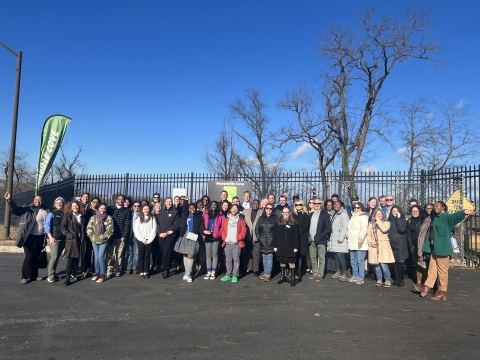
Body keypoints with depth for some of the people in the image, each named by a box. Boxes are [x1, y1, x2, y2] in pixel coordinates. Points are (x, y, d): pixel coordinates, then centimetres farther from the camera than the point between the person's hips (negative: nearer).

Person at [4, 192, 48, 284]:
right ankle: (25, 276, 9)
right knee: (29, 256, -2)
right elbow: (15, 209, -14)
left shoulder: (45, 211, 9)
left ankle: (34, 275, 21)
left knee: (36, 257, 11)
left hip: (40, 237, 4)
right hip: (30, 237, -4)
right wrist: (10, 200, -30)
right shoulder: (28, 209, -2)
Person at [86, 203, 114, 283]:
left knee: (100, 256, -10)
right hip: (94, 241, 3)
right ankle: (97, 273, 23)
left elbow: (110, 230, -7)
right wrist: (92, 236, -4)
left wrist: (103, 237, -11)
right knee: (96, 257, 9)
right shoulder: (93, 217, 5)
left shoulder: (109, 218, -4)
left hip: (104, 241, -3)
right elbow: (89, 228, 4)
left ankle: (103, 274, 0)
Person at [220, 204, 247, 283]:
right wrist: (225, 238, -4)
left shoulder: (241, 220, 5)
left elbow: (243, 231, -2)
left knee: (236, 260, -3)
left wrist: (237, 238, -11)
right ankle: (228, 275, 17)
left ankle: (235, 276, 3)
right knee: (228, 260, 8)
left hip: (236, 243, -3)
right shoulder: (226, 220, 13)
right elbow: (222, 230, 12)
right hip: (227, 243, 3)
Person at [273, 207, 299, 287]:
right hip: (281, 246, 2)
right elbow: (275, 235, 5)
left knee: (291, 262, -3)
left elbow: (296, 236, -2)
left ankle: (292, 279, 4)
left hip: (290, 247, -2)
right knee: (282, 262, 11)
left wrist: (296, 247, -7)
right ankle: (282, 277, 24)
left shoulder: (294, 223, 0)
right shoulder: (278, 223, 5)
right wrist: (275, 246, 0)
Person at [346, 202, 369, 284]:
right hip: (352, 243, 8)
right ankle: (355, 275, 24)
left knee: (360, 261, -7)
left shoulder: (363, 217, -7)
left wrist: (361, 237, -36)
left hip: (360, 243, -8)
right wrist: (347, 233, 13)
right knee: (353, 260, 13)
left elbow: (364, 228, -22)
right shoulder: (353, 216, 19)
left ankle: (360, 278, -1)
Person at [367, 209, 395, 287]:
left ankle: (387, 280, 5)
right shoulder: (371, 223, 15)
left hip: (383, 246, -3)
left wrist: (378, 220, -8)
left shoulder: (386, 223, 5)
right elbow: (368, 234, 11)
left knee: (383, 264, -10)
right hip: (374, 246, 4)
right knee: (376, 264, 5)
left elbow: (384, 229, -17)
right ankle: (379, 279, 18)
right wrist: (370, 242, -6)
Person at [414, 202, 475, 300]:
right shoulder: (435, 218, 16)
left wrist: (464, 212, -53)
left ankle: (442, 292, 10)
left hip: (442, 247, -8)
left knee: (442, 270, 1)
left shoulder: (446, 217, -10)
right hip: (435, 248, 8)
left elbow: (455, 216, -32)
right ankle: (427, 287, 18)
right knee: (432, 268, 12)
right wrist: (428, 246, 22)